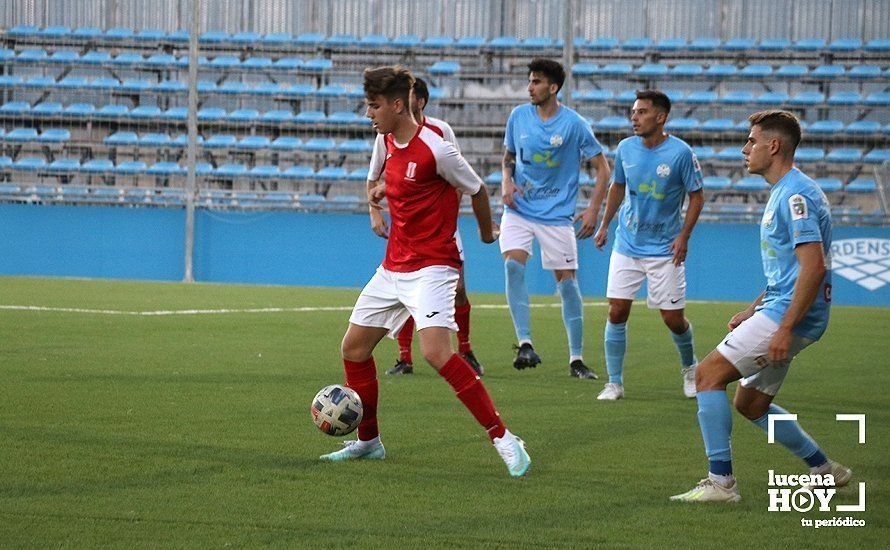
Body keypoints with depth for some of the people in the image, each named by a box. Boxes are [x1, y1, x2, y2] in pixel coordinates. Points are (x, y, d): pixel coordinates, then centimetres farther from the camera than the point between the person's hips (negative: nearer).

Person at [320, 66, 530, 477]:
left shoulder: (435, 150, -19)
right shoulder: (390, 142, 6)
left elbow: (477, 190, -3)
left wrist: (487, 233, 10)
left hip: (432, 268, -9)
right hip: (393, 268, 9)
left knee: (435, 351, -26)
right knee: (354, 348, 10)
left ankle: (502, 437, -19)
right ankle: (368, 442, 26)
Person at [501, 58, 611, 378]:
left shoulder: (574, 124, -8)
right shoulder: (518, 116, 3)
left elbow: (602, 168, -2)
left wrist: (593, 210, -11)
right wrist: (506, 181, -2)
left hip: (557, 214, -2)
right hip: (519, 208, 2)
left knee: (567, 281, -1)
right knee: (513, 265, -21)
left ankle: (576, 358, 9)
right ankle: (524, 344, -20)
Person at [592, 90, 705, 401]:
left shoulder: (681, 153, -12)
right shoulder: (625, 149, 0)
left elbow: (697, 196, -3)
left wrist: (684, 236, -11)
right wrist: (604, 225, 16)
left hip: (665, 250, -3)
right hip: (627, 245, 3)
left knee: (673, 318, 0)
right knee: (617, 311, -5)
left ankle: (689, 367, 29)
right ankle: (615, 383, 3)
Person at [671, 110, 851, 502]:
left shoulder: (796, 195, -17)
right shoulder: (782, 193, 18)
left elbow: (814, 267, -25)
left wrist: (784, 329, -27)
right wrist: (752, 311, 23)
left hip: (789, 313, -11)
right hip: (780, 310, 11)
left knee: (709, 373, -13)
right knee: (750, 403, 16)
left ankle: (720, 481, -13)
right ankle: (824, 468, 24)